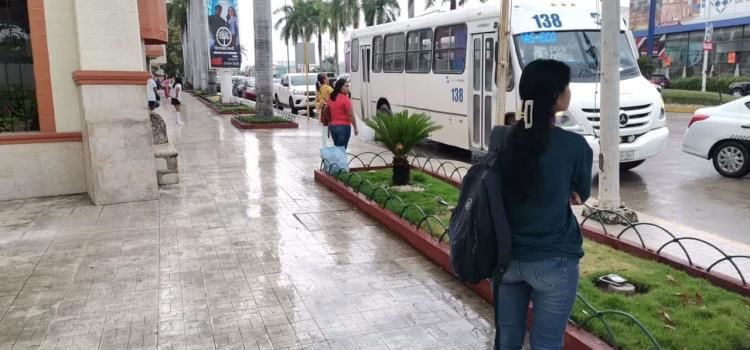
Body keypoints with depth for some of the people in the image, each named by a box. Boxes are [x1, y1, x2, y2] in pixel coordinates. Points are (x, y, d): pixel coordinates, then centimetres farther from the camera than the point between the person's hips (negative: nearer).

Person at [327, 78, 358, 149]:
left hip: (332, 126, 7)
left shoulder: (331, 97, 7)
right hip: (343, 127, -7)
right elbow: (351, 115, -15)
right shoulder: (345, 98, -15)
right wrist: (355, 128, -8)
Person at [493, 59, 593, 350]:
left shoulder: (501, 139, -5)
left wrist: (557, 194, 4)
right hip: (552, 263, -4)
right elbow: (581, 195, 2)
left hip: (506, 257, 4)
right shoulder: (574, 145, -16)